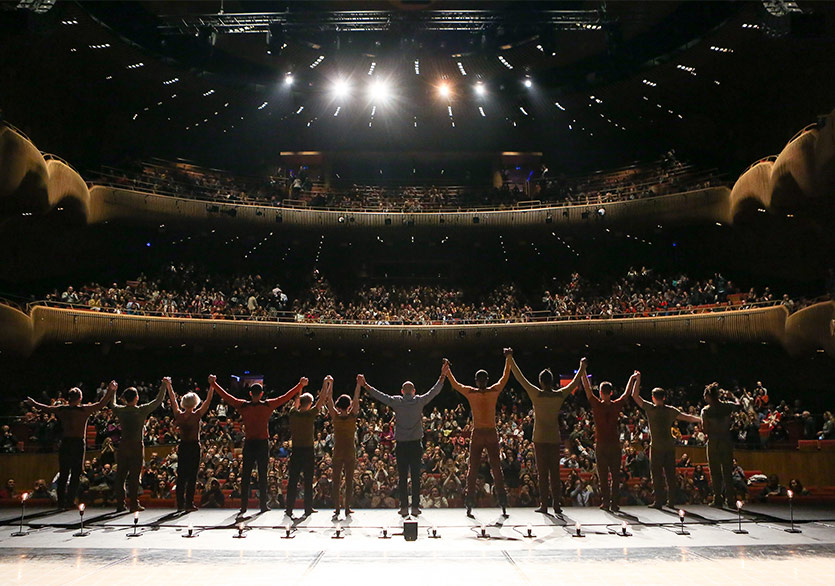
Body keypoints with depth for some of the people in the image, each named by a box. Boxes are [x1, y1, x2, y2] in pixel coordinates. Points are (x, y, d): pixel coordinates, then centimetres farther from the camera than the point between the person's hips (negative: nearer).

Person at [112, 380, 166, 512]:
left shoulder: (120, 410, 1)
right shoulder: (142, 410, -9)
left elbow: (113, 405, 25)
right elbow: (158, 400, 0)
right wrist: (164, 385, 10)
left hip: (123, 446, 4)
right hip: (137, 447, -4)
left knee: (120, 475, 8)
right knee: (134, 476, 0)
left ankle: (120, 504, 11)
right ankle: (134, 504, 3)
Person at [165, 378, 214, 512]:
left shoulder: (179, 415, -3)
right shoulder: (196, 415, -12)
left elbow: (173, 399, 8)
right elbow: (208, 401, -8)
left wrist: (168, 385, 18)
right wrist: (212, 386, -4)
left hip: (182, 447, 4)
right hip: (194, 447, -4)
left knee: (181, 476, 9)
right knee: (192, 476, 1)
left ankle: (180, 504, 11)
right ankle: (189, 504, 1)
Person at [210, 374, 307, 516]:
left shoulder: (243, 406, -2)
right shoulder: (268, 405, -5)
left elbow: (225, 396, 6)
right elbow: (286, 397, 0)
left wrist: (213, 383, 17)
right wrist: (301, 385, 9)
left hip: (249, 444, 1)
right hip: (263, 443, -1)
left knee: (246, 475, 6)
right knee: (262, 475, 4)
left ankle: (244, 506, 7)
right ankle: (263, 505, 6)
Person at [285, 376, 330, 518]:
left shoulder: (293, 414, -2)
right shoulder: (310, 414, -11)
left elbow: (296, 399, 18)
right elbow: (322, 399, -3)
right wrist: (326, 383, 7)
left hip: (295, 451, 3)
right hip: (308, 451, -3)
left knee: (293, 480, 6)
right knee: (308, 481, 4)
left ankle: (289, 508, 7)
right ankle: (308, 509, 9)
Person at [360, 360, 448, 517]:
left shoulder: (396, 401, -1)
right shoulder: (419, 401, -1)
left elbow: (378, 395, 1)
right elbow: (434, 391, 4)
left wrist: (365, 385, 8)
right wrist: (443, 375, 7)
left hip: (401, 445, 0)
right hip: (416, 444, 0)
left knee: (402, 476, 4)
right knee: (415, 476, 4)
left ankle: (404, 507, 4)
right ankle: (415, 507, 4)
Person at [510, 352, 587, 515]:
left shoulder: (536, 394, -9)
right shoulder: (559, 395, -1)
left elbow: (520, 377, -5)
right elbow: (575, 382, 14)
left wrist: (510, 359, 1)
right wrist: (582, 367, 28)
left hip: (540, 439, -2)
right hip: (555, 439, 2)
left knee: (542, 472, 0)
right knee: (555, 472, 6)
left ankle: (544, 505, 1)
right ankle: (556, 504, 7)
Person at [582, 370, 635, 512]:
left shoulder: (597, 405, -7)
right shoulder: (616, 405, -2)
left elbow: (587, 388, 0)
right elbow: (627, 393, 12)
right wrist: (633, 378, 25)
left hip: (600, 445, -1)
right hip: (615, 445, 1)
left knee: (603, 475, 3)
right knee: (615, 474, 6)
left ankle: (605, 502, 2)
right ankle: (614, 503, 5)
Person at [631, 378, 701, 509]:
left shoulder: (650, 408, -5)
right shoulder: (671, 410, 4)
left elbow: (635, 395, -3)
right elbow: (688, 418, 7)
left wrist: (638, 379, 4)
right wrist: (701, 420, 23)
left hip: (656, 446, -4)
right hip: (670, 445, 4)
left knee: (657, 474, 0)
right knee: (670, 474, 9)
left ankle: (659, 501, -1)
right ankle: (671, 501, 13)